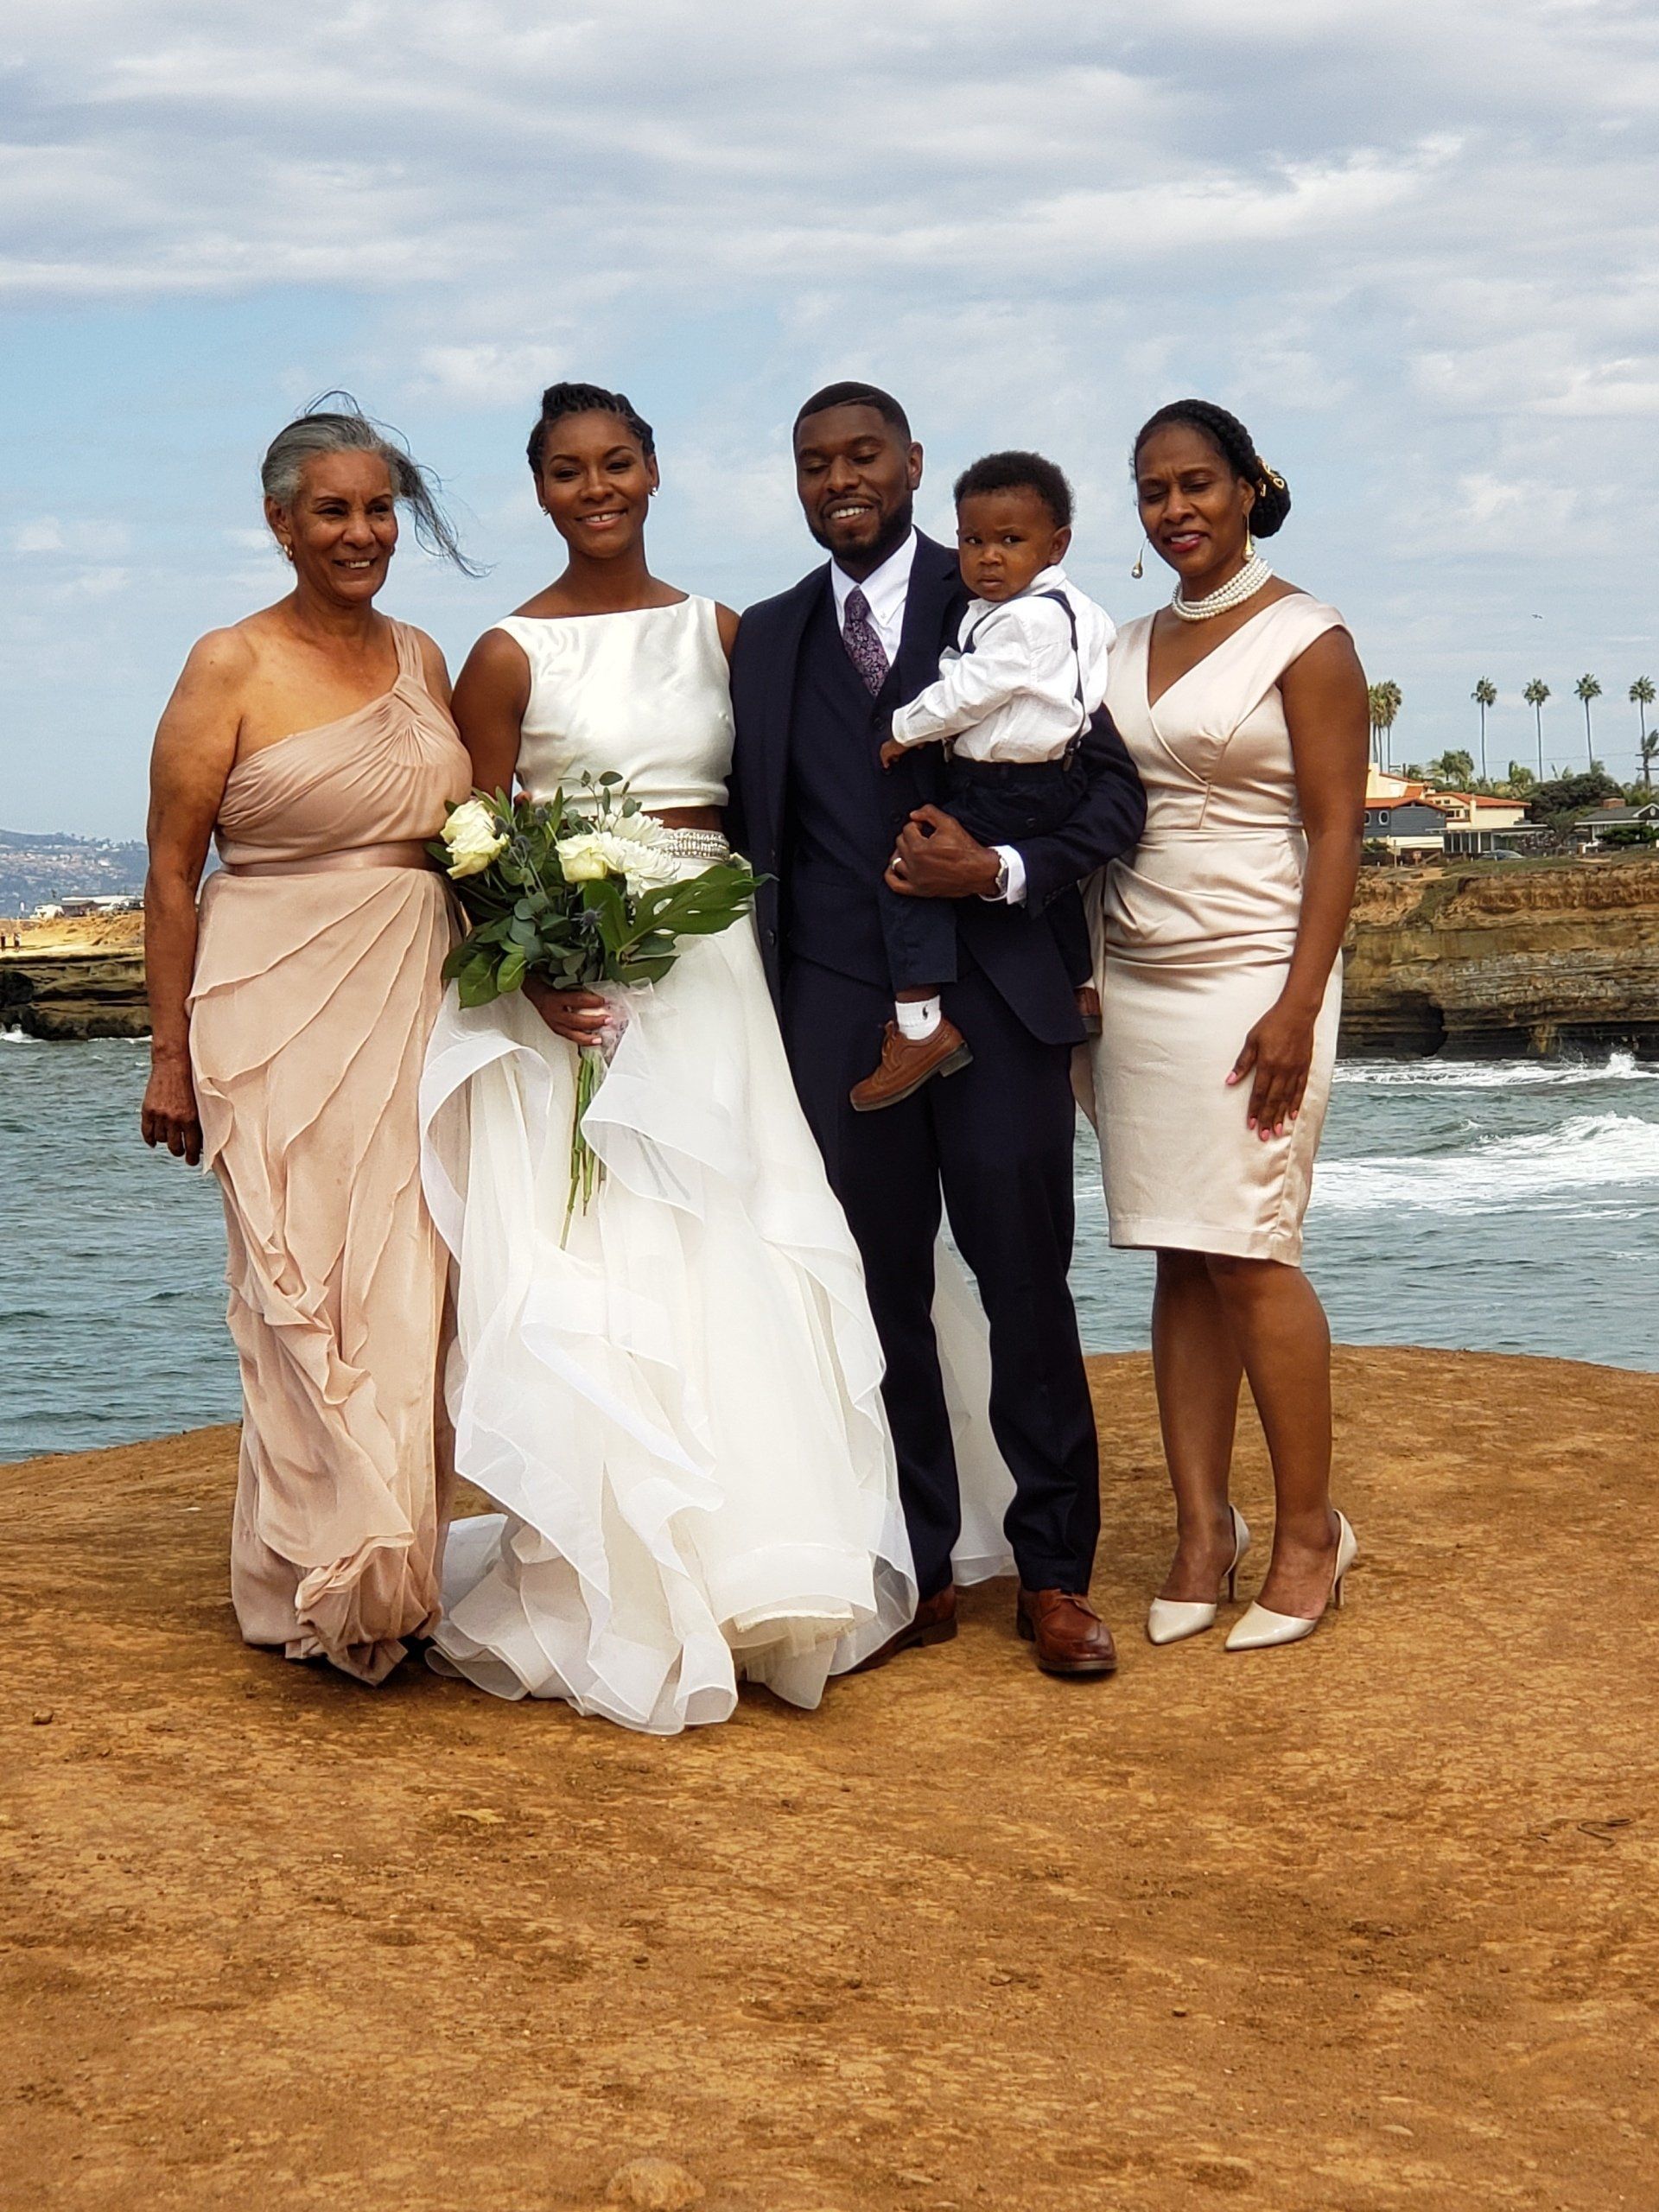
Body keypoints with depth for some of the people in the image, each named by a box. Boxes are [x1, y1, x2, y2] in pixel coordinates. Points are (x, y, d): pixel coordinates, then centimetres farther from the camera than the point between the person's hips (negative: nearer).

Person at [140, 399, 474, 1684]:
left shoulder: (423, 658, 12)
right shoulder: (231, 667, -3)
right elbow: (172, 873, -3)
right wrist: (171, 1054, -5)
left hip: (416, 1012, 5)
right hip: (281, 1014, -5)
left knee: (409, 1290, 6)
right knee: (308, 1291, -4)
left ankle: (399, 1569, 18)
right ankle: (324, 1589, 7)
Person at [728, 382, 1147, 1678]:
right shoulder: (767, 639, 14)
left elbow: (1114, 791, 1)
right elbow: (753, 826, 15)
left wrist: (1001, 876, -15)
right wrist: (764, 1004, 5)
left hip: (995, 1007, -3)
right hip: (835, 1020, 3)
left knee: (1028, 1291, 3)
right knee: (879, 1300, 6)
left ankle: (1055, 1574, 15)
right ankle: (919, 1577, 17)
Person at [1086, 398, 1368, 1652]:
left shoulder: (1305, 640, -4)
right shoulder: (1131, 648, 14)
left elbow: (1337, 831, -9)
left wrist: (1298, 1007, -17)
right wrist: (1086, 978, 6)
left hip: (1253, 976, -6)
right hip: (1138, 980, 6)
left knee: (1248, 1255, -7)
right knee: (1179, 1263, 4)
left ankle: (1310, 1528, 5)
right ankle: (1204, 1528, 10)